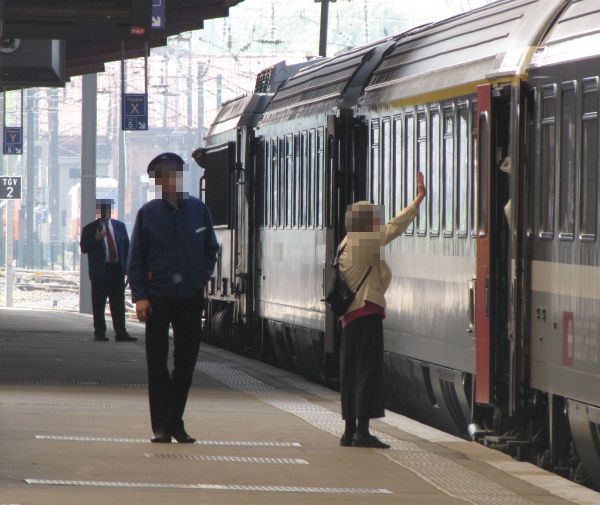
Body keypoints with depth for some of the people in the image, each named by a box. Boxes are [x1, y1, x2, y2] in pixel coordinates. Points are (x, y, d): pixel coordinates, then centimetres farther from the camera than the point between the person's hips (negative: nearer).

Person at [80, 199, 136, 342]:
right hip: (100, 271, -3)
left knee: (118, 304, 3)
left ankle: (121, 333, 3)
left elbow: (127, 246, 15)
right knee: (98, 305, -2)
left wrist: (127, 265, 5)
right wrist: (96, 239, -21)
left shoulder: (119, 226, 13)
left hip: (117, 271, 3)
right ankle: (100, 333, 3)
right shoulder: (90, 229, 2)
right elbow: (84, 248, -6)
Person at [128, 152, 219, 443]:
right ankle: (161, 426, 1)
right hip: (158, 297, -2)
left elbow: (211, 249, 16)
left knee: (186, 363, 6)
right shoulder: (148, 214, -1)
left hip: (191, 298, 2)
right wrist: (139, 296, -7)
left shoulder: (197, 209, 4)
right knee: (157, 363, -2)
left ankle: (174, 422, 15)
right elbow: (136, 259, 1)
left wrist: (204, 277, 4)